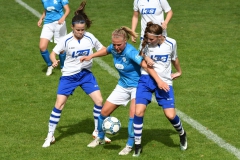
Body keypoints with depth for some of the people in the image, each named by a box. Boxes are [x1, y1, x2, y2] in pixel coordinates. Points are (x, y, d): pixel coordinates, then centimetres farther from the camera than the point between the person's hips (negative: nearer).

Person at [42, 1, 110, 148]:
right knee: (59, 105, -6)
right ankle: (50, 136, 9)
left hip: (86, 74, 2)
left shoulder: (90, 38, -8)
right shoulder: (66, 40, -15)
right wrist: (54, 61, -30)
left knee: (99, 101, -6)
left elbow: (102, 49, 6)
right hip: (69, 75, -2)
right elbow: (53, 53, -9)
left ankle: (98, 132, 14)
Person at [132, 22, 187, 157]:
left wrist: (179, 72, 27)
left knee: (171, 115, -6)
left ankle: (182, 134, 29)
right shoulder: (146, 43, -6)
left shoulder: (171, 43, -6)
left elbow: (174, 58, 16)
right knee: (139, 112, -15)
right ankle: (137, 146, 1)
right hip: (146, 79, 0)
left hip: (165, 81, 0)